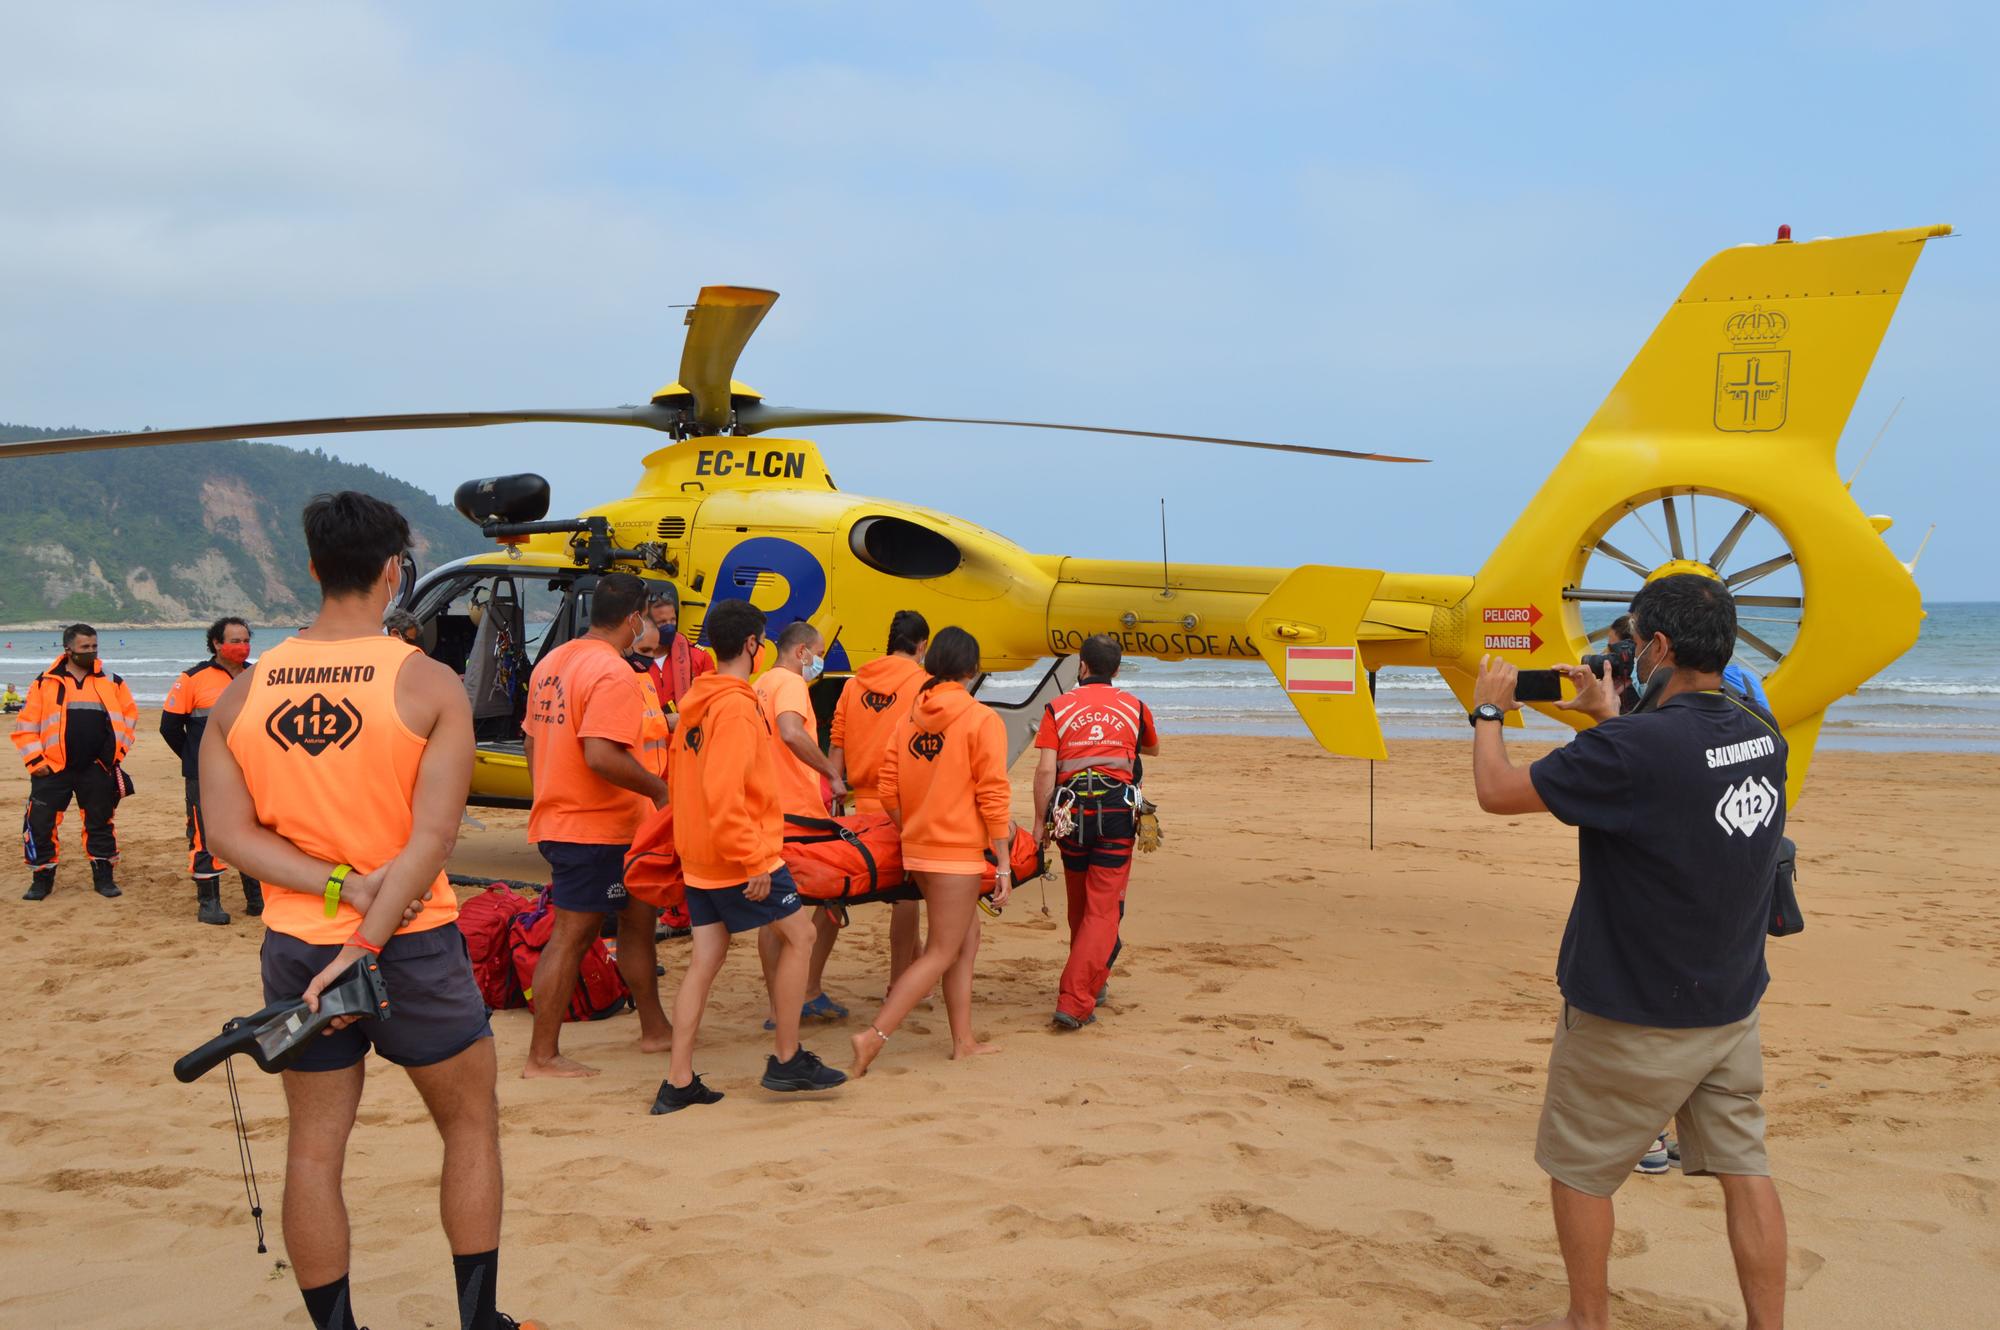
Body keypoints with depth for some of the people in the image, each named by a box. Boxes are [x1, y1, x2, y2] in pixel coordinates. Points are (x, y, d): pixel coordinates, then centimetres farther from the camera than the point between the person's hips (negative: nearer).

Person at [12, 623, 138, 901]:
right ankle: (42, 879, 12)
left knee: (100, 824, 9)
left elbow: (130, 716, 13)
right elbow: (25, 725, 3)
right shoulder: (45, 683, 2)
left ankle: (104, 877, 21)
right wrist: (35, 760, -4)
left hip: (97, 770, 1)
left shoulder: (112, 683, 6)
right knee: (40, 824, -3)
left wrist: (118, 751, 3)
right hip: (53, 769, -1)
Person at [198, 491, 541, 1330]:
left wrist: (342, 886, -12)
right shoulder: (429, 684, -10)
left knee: (313, 1150, 11)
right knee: (471, 1126, 15)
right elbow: (432, 835, -18)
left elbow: (229, 832, -6)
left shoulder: (242, 692, 0)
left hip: (295, 948, 3)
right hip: (415, 947, -3)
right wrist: (367, 943, -18)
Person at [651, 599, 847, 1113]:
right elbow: (724, 795, -25)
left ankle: (678, 1082, 7)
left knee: (705, 959, 8)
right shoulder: (736, 707, -17)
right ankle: (787, 1059, 10)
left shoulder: (694, 702, 12)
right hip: (738, 857, -9)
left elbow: (679, 778, 19)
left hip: (699, 858, 9)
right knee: (797, 935, 5)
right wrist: (755, 861, -22)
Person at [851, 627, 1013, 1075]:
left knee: (966, 941, 19)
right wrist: (1004, 865, -8)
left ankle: (964, 1041, 23)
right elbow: (992, 797, -12)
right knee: (940, 954, -1)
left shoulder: (908, 720, 7)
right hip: (959, 853, -7)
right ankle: (874, 1036, -11)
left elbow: (888, 792, 5)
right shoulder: (982, 720, -10)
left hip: (918, 850, 7)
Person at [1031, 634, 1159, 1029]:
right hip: (1116, 810, -1)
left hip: (1071, 811, 1)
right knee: (1103, 908, -3)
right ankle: (1075, 1001, -14)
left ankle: (1091, 982, 33)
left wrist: (1041, 822, 0)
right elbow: (1153, 748, 31)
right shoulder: (1133, 707, 11)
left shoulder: (1058, 707, 5)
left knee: (1079, 904, 18)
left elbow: (1045, 769, -5)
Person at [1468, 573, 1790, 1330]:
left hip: (1633, 1019, -6)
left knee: (1578, 1170, 11)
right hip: (1731, 1008, 6)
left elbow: (1497, 791, -16)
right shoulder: (1762, 739, -2)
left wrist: (1488, 712, 0)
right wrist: (1609, 715, 25)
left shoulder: (1630, 750, -26)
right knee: (1744, 1167, 13)